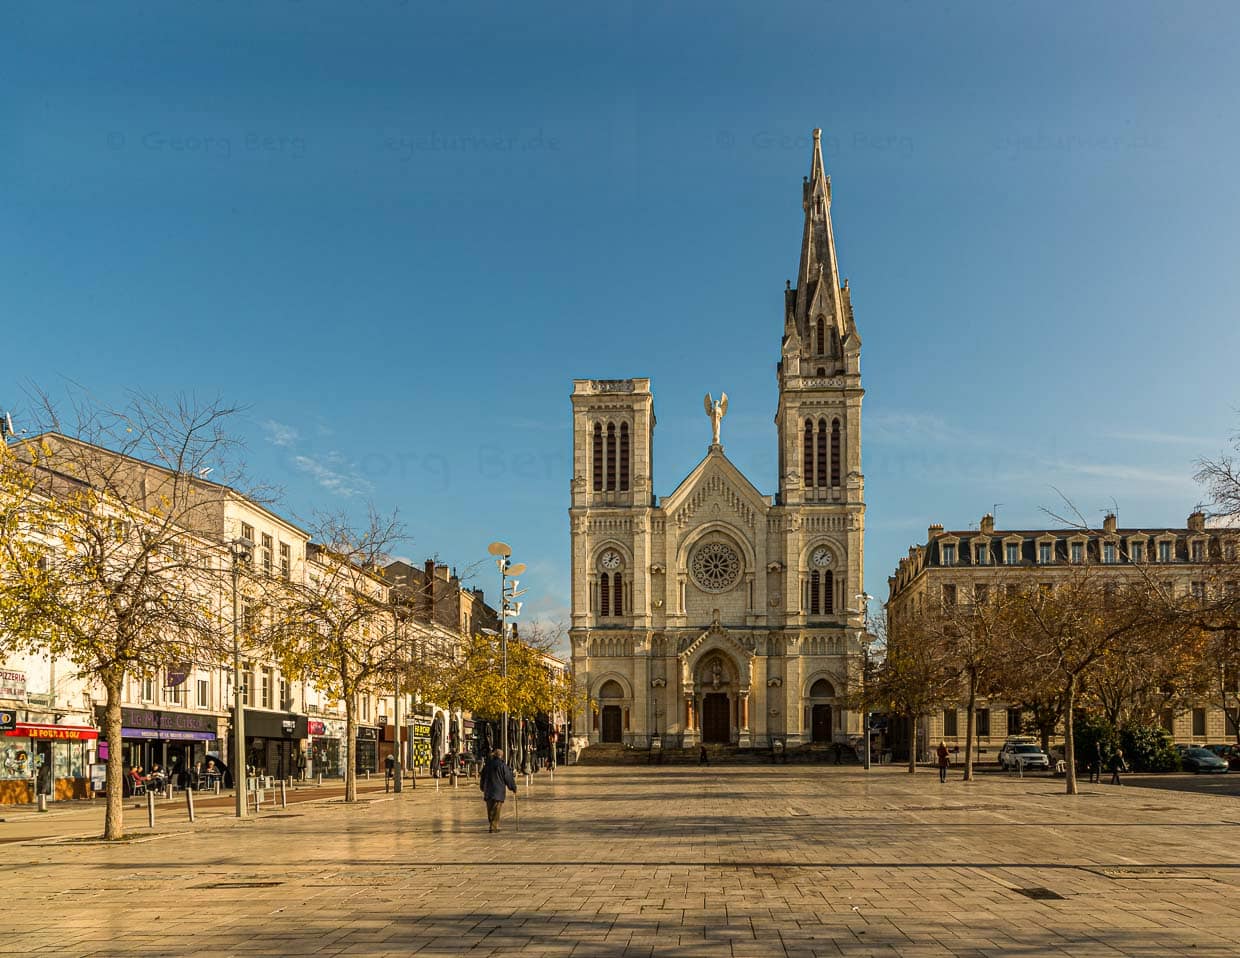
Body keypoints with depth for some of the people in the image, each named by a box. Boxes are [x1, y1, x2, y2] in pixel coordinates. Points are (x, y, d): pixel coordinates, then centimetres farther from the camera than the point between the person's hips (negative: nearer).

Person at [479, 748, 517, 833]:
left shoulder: (487, 764, 7)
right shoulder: (502, 765, -9)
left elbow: (482, 776, 16)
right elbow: (508, 778, -6)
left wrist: (483, 788, 30)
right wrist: (513, 788, 6)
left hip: (488, 790, 5)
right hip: (499, 791, -5)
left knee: (490, 809, 14)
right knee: (496, 810, -3)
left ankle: (491, 825, 20)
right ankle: (493, 827, -8)